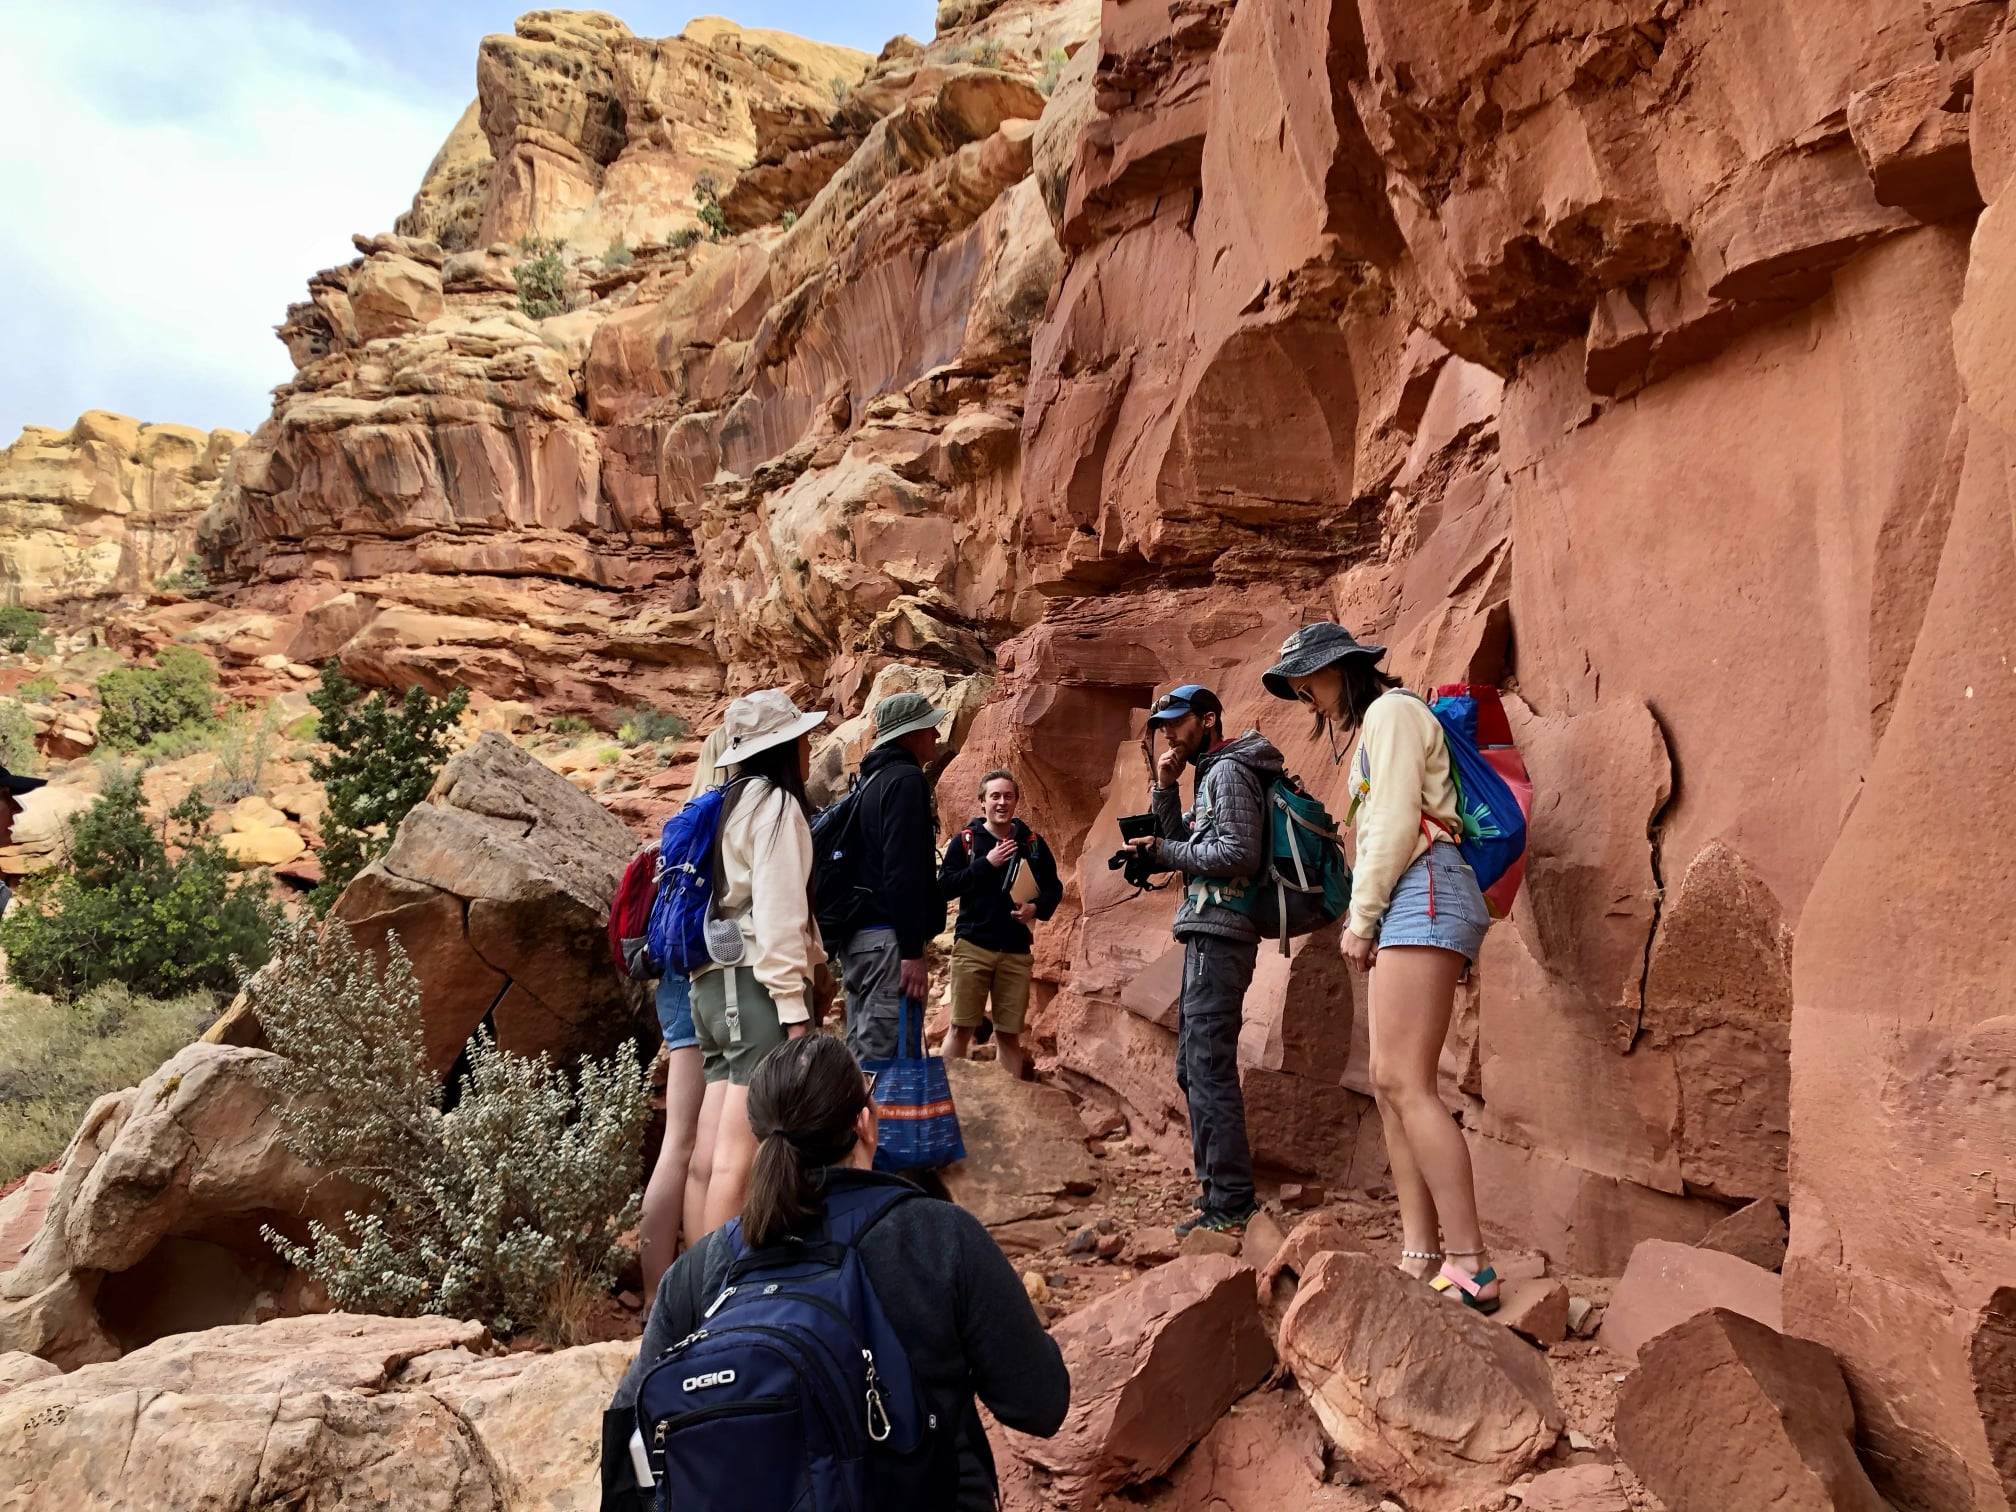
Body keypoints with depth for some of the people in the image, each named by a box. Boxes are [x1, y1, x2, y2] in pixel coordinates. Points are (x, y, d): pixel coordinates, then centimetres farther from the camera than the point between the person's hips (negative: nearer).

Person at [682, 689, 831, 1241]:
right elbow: (779, 912, -14)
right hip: (758, 987, -9)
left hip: (715, 985, 9)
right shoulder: (776, 802, -4)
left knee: (709, 1156, 6)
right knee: (736, 1158, -10)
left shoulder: (730, 805, 20)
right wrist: (793, 1008, -16)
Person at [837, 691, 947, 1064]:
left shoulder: (873, 779, 18)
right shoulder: (906, 780, -11)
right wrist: (912, 951, -21)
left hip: (859, 935, 10)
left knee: (862, 1055, 13)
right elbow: (903, 871, -20)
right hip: (888, 939, -10)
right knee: (886, 1059, -8)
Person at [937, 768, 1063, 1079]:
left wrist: (1037, 908, -9)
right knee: (961, 1028, -2)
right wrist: (986, 863, -16)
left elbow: (1054, 888, 12)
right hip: (972, 946, -2)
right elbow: (944, 886, -8)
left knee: (1010, 1033, 8)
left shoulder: (1032, 842, 6)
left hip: (1017, 951, 2)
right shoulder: (965, 840, 0)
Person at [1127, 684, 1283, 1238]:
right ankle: (1218, 1189, 21)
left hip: (1218, 936, -11)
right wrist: (1164, 787, 7)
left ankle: (1230, 1204, -6)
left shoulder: (1229, 771, -9)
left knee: (1209, 1067, -10)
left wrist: (1165, 851, -10)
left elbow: (1238, 855, -19)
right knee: (1194, 1067, 13)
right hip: (1207, 936, 11)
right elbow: (1181, 844, 17)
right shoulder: (1210, 774, 22)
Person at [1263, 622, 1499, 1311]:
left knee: (1404, 1082, -17)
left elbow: (1395, 822, -11)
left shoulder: (1391, 711, 0)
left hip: (1423, 892, -10)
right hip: (1405, 907, 10)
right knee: (1391, 1084, 4)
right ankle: (1418, 1255, 3)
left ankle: (1471, 1267, -18)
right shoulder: (1371, 727, 29)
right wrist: (1367, 919, 11)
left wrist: (1360, 917, -9)